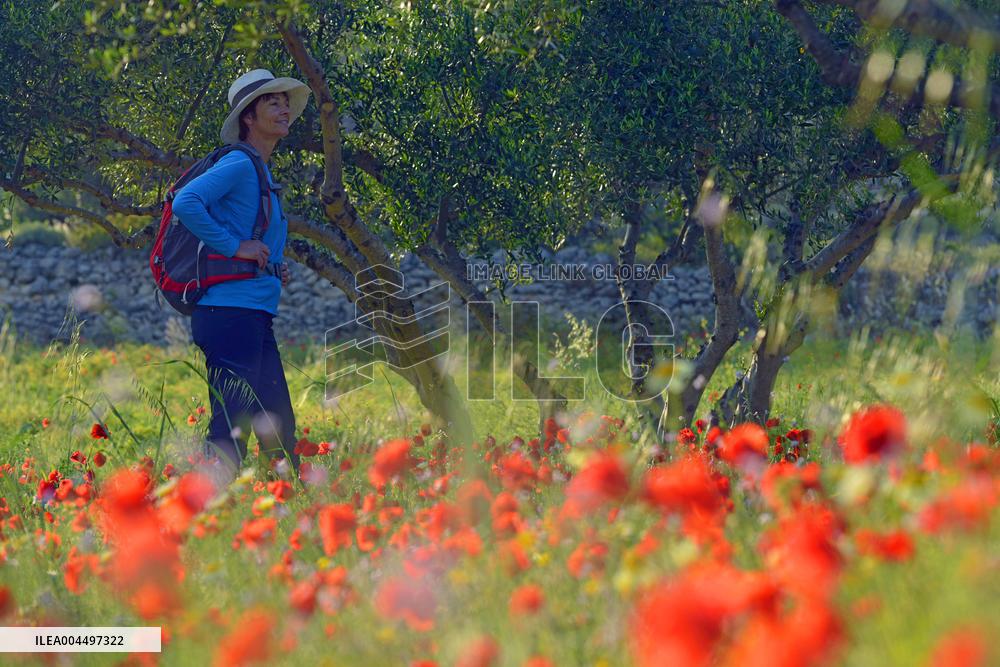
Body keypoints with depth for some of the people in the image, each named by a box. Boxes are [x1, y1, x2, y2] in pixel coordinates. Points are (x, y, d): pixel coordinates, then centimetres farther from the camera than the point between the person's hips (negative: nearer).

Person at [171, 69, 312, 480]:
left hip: (256, 318, 10)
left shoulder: (263, 173, 20)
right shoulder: (239, 164, -9)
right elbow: (186, 202, -23)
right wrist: (235, 246, -18)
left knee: (278, 429, 13)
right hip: (231, 311, -10)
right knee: (230, 432, -11)